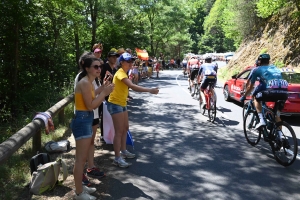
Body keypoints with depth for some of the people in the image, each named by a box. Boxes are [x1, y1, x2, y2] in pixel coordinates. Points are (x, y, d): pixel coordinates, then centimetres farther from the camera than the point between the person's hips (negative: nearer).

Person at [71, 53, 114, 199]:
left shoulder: (89, 82, 13)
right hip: (82, 121, -11)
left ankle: (80, 186, 32)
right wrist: (104, 93, -16)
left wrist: (102, 89, 10)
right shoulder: (85, 83, -18)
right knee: (80, 159, -1)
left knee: (83, 158, 19)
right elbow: (90, 105, -20)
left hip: (86, 121, 11)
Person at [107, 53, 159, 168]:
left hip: (122, 104, 10)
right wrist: (150, 90, -41)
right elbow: (133, 86, -36)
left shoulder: (124, 73, 11)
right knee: (119, 131, -7)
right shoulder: (120, 73, -22)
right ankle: (117, 159, 1)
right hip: (115, 104, -10)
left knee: (125, 128, 17)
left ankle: (123, 151, 32)